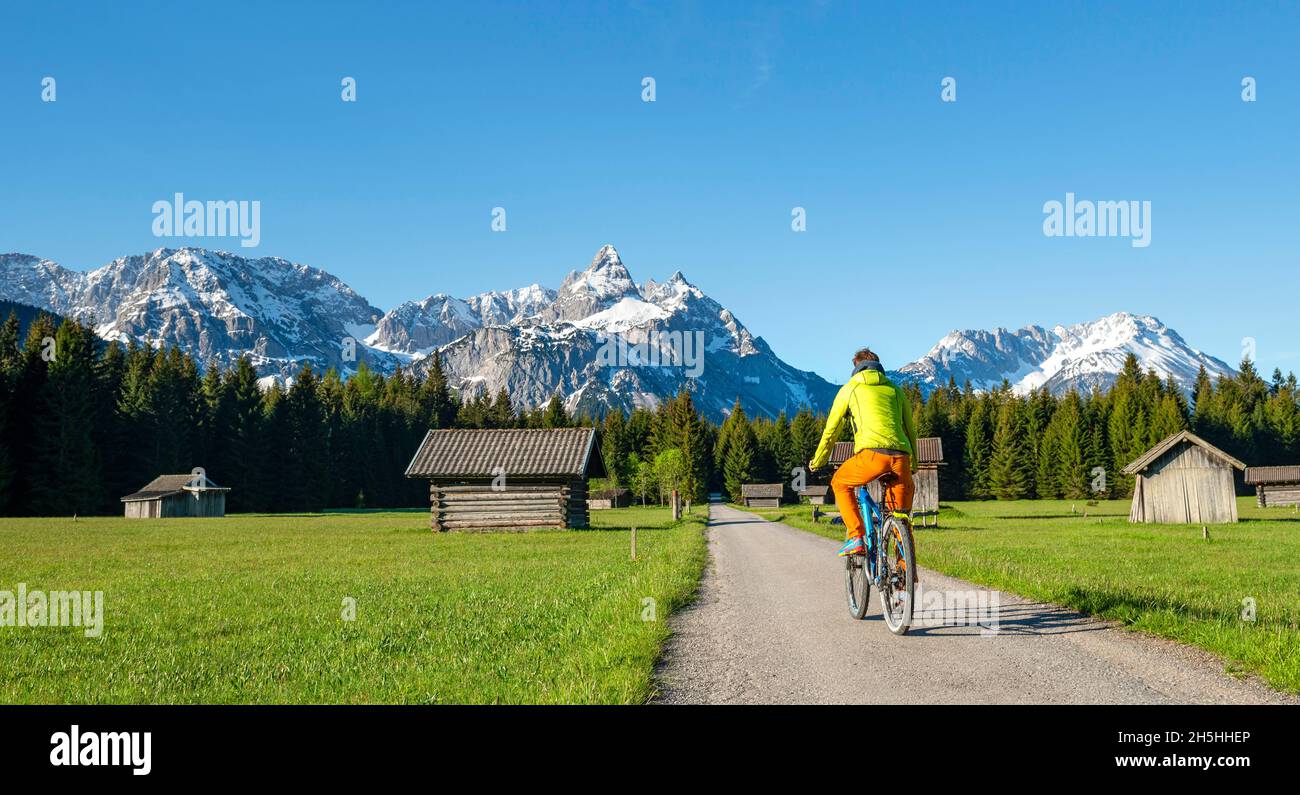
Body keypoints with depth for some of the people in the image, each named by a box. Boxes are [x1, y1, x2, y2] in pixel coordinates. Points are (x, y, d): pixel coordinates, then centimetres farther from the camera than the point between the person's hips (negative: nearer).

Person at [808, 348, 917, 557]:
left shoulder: (850, 388, 19)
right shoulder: (894, 389, 28)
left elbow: (831, 429, 23)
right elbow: (910, 429, 31)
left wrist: (818, 461, 36)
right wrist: (913, 464, 43)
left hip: (872, 453, -3)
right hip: (901, 456, 3)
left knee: (840, 483, 24)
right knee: (901, 516, 19)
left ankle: (856, 538, 9)